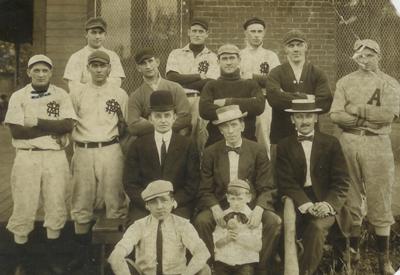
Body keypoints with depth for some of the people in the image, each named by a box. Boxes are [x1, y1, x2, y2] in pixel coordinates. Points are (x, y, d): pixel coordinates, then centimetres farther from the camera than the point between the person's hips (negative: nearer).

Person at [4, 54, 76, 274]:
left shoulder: (61, 95, 5)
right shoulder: (18, 97, 1)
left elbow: (68, 125, -7)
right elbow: (16, 131, -10)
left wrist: (38, 121, -13)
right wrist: (53, 129, -10)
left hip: (56, 158, 1)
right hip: (27, 158, -1)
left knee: (56, 208, 8)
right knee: (23, 209, 3)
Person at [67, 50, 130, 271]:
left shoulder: (120, 94, 7)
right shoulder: (76, 94, 9)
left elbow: (125, 127, 11)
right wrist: (77, 144, 1)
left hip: (110, 151, -1)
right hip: (83, 152, 1)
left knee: (114, 202, 0)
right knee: (81, 203, 7)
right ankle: (82, 252, 19)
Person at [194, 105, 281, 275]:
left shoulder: (258, 151, 3)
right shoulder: (211, 153, 4)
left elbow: (266, 189, -1)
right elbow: (205, 190, 2)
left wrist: (258, 209, -21)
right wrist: (215, 208, -19)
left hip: (251, 204, 0)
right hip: (220, 205, 0)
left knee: (274, 222, -27)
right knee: (201, 221, -28)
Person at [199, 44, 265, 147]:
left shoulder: (250, 85, 10)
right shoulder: (211, 86, 8)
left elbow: (259, 106, -9)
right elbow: (204, 110, -10)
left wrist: (228, 102, -8)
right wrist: (241, 109, -11)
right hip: (216, 142, 0)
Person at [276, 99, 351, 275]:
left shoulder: (331, 143, 7)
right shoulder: (284, 146, 7)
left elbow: (342, 181, 0)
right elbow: (286, 182, -4)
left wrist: (328, 204, -18)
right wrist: (307, 205, -19)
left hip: (326, 203, 0)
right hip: (298, 203, 1)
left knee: (316, 227, -30)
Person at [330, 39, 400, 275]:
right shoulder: (345, 82, 8)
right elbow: (336, 115, -4)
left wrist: (357, 109, -8)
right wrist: (371, 118, -8)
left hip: (378, 145, -2)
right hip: (348, 143, 2)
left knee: (379, 201, 2)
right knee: (351, 199, 9)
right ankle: (353, 250, 24)